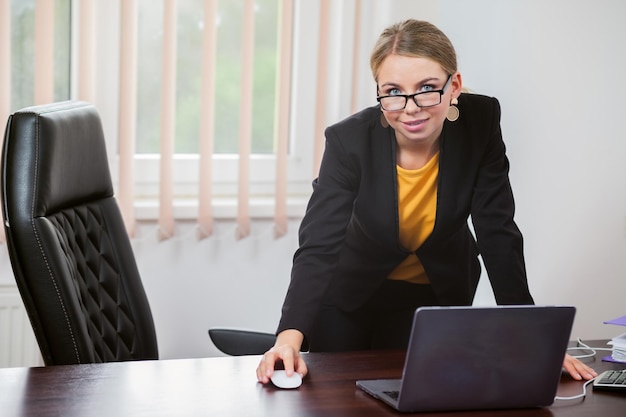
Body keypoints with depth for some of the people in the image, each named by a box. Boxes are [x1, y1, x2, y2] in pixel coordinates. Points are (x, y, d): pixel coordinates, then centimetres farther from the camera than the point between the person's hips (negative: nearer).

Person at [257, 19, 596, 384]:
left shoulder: (480, 123, -24)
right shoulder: (350, 140, -29)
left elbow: (498, 234, -20)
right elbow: (318, 247, -35)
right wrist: (290, 337, -52)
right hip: (349, 296, -1)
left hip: (438, 295, 1)